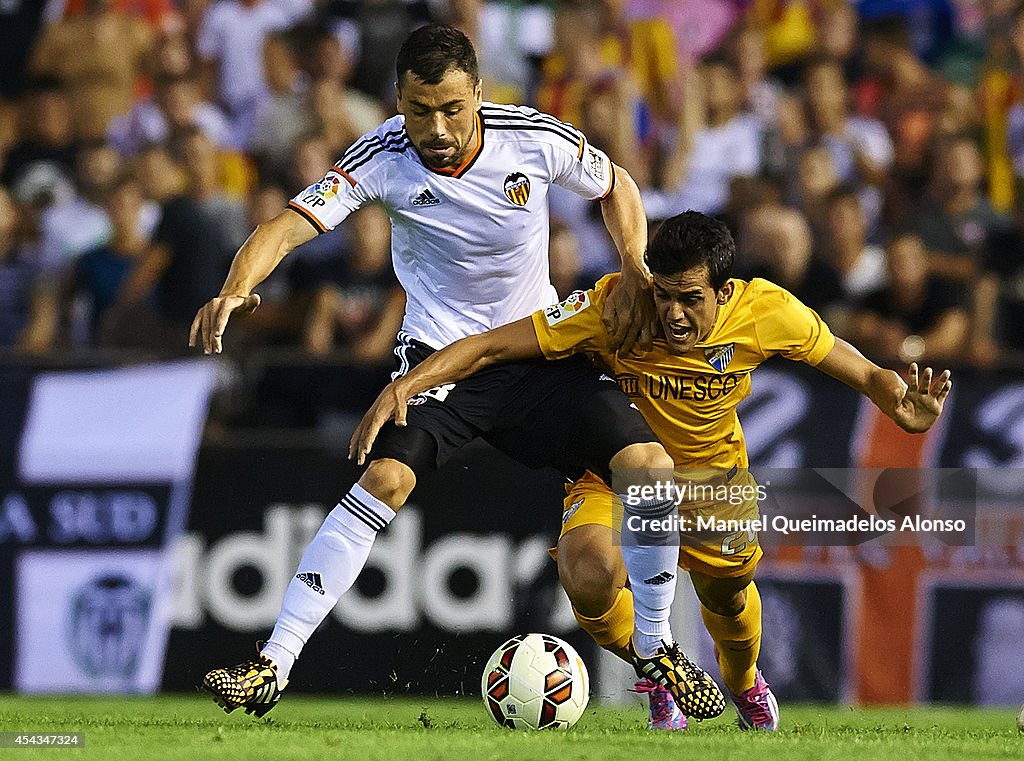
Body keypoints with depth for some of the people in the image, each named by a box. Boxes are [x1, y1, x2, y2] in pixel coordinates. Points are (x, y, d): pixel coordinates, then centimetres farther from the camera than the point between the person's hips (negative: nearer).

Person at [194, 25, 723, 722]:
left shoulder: (535, 139, -15)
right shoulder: (384, 157, -19)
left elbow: (616, 186, 5)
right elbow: (292, 224, -27)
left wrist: (635, 272, -10)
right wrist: (233, 291, -46)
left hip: (539, 345, 2)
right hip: (438, 351, -2)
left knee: (649, 467, -14)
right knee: (384, 480, -26)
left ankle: (654, 646, 10)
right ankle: (272, 668, -24)